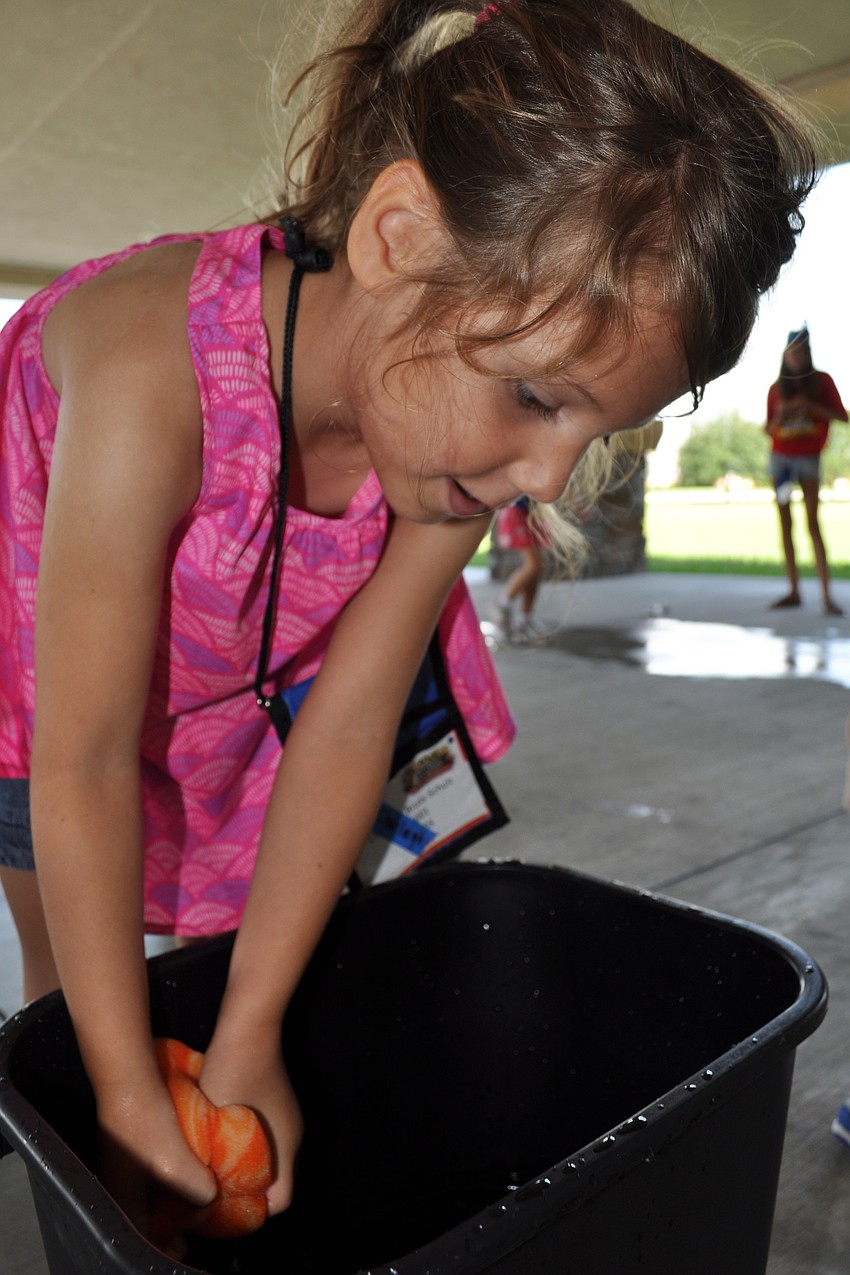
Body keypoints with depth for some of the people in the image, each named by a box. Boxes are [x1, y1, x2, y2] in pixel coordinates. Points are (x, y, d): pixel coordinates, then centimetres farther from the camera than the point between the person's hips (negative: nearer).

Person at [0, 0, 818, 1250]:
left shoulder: (460, 433, -27)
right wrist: (129, 1087, -25)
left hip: (241, 682, 4)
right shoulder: (151, 373, -43)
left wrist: (247, 1037, -19)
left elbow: (349, 727, -23)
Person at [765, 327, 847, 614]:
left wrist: (810, 406, -16)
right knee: (785, 524, 2)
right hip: (780, 458, 3)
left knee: (812, 523, -12)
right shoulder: (776, 388, 8)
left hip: (808, 458, -3)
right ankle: (794, 591, 6)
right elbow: (769, 429, 10)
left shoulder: (822, 381, 1)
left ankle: (827, 595, -14)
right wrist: (780, 416, -12)